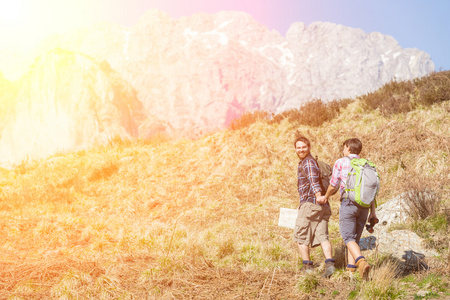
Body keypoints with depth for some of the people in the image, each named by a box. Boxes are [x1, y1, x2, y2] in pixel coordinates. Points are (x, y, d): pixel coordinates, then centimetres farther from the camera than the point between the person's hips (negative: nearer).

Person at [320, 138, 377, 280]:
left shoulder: (340, 163, 1)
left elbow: (333, 186, 2)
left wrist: (325, 197, 22)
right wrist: (373, 211, 8)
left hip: (348, 203, -5)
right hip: (364, 205, 5)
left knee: (348, 238, -3)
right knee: (355, 238, 15)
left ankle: (362, 262, -27)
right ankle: (351, 268, 12)